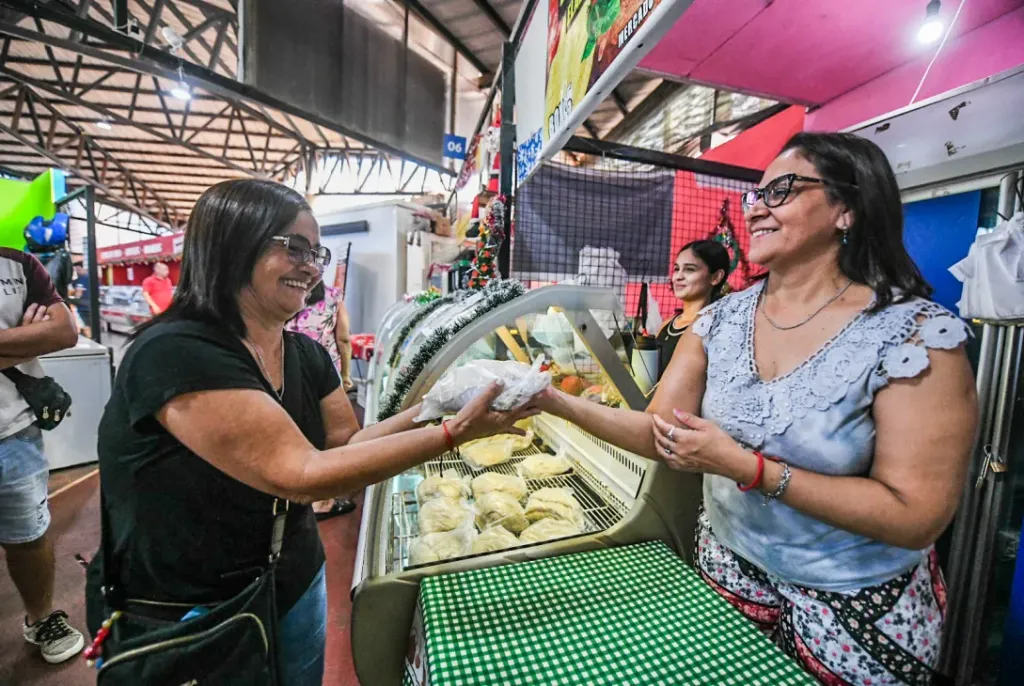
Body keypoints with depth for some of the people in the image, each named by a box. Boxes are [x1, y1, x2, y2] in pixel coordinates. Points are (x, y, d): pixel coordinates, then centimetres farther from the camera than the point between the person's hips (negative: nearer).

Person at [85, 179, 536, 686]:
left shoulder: (306, 356, -4)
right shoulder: (174, 353, -27)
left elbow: (348, 445, -2)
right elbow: (301, 476, -32)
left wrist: (428, 410, -17)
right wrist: (454, 432, -34)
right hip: (178, 627, -5)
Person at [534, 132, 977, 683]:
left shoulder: (915, 332, -20)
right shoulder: (722, 317, -9)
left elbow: (919, 517, -21)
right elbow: (659, 431, -11)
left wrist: (747, 467, -30)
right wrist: (557, 402, -24)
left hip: (855, 609, -3)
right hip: (728, 571, 4)